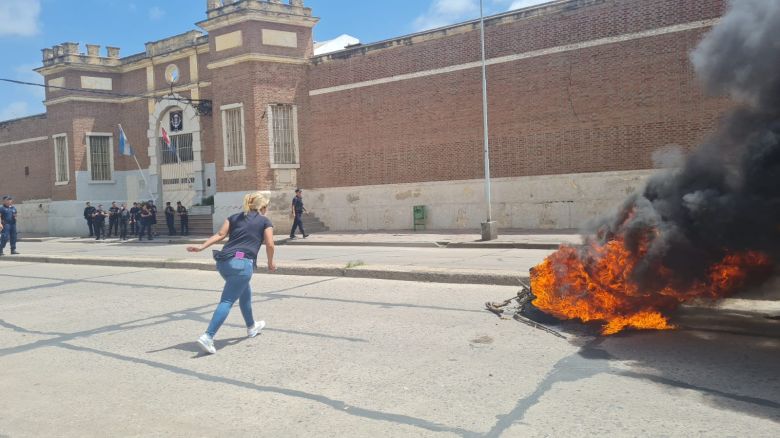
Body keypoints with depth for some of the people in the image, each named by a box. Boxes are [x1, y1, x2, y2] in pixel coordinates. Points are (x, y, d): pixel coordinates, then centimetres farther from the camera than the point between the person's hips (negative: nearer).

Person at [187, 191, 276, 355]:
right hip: (242, 263, -6)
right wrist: (270, 263, 16)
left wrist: (201, 247, 0)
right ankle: (208, 336, -22)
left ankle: (252, 327, 43)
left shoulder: (234, 217, 21)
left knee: (245, 293, 27)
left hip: (224, 261, 6)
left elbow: (220, 235, 7)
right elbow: (270, 245, 1)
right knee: (227, 301, -9)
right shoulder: (265, 221, 10)